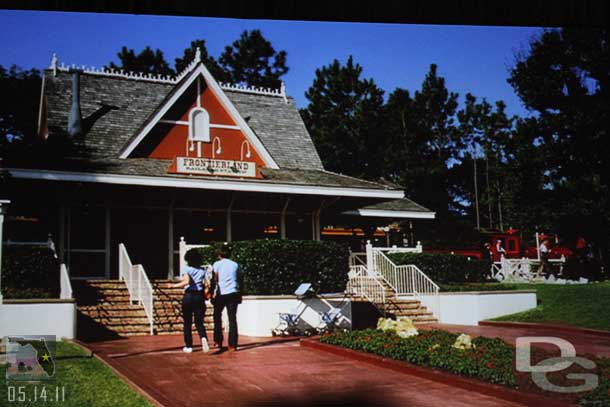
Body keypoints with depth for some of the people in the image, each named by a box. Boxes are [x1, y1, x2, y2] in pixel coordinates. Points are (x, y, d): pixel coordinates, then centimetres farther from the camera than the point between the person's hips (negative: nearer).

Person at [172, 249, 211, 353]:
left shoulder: (188, 269, -6)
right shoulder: (203, 270, 4)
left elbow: (186, 282, -22)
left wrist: (175, 285, -11)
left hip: (188, 297, -2)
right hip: (199, 297, 2)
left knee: (187, 323, 10)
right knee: (199, 322, 6)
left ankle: (188, 346, 14)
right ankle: (203, 337, -23)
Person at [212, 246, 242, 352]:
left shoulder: (217, 264, 4)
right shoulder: (235, 264, 13)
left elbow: (215, 279, -6)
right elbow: (240, 280, 12)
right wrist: (240, 295, 17)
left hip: (221, 293, -2)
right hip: (233, 293, 2)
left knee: (217, 316, 17)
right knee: (232, 319, 2)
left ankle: (218, 341, 17)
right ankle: (232, 345, -1)